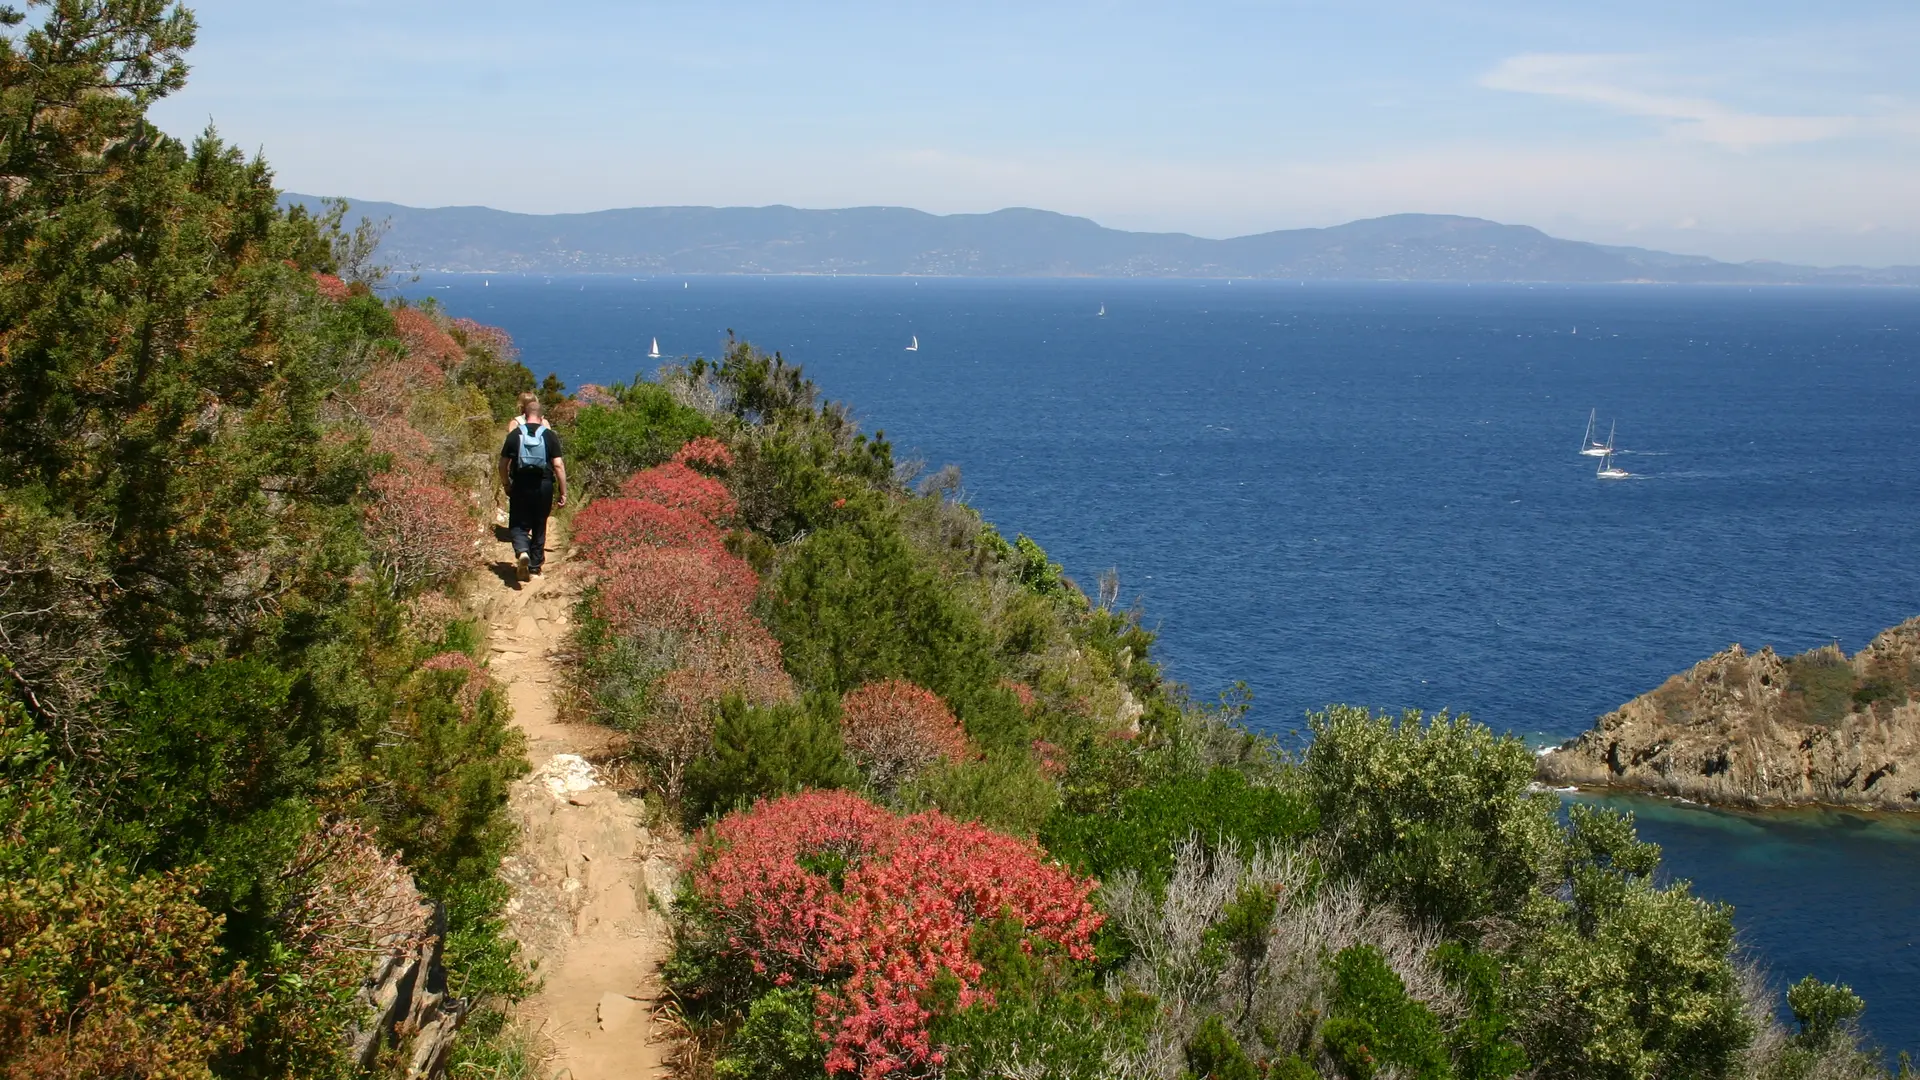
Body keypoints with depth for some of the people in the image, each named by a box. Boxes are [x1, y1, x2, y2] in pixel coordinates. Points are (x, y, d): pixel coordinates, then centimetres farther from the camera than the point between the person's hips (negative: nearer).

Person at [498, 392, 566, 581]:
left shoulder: (514, 435, -1)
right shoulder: (549, 436, -2)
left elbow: (503, 464, 1)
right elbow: (558, 465, -6)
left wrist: (506, 484, 17)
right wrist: (563, 492, 0)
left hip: (520, 486, -1)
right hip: (544, 486, 1)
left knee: (518, 524, 7)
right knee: (539, 526, 14)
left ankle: (522, 551, -22)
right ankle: (535, 567, 20)